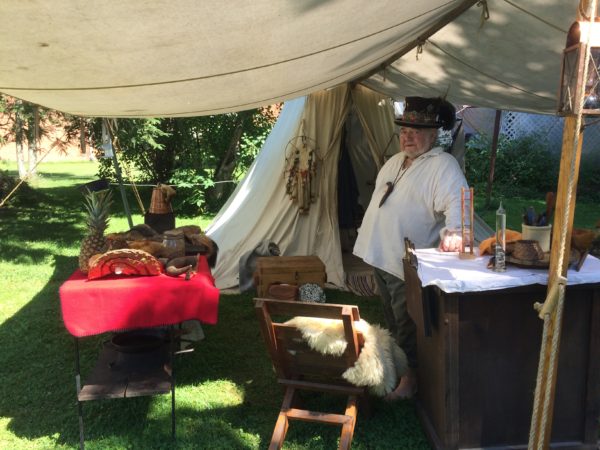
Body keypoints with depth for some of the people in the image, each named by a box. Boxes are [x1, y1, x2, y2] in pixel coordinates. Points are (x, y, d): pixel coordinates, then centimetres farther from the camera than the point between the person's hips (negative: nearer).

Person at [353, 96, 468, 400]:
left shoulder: (443, 166, -14)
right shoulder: (394, 162, 14)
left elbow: (455, 200, -29)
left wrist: (453, 230, -47)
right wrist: (367, 238, 23)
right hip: (381, 257, 9)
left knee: (407, 325, 1)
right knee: (391, 320, 22)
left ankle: (410, 377, 17)